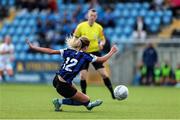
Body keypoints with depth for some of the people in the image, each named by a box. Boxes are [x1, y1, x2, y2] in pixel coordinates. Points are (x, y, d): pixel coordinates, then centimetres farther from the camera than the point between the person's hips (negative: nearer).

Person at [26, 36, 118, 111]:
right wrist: (112, 52, 17)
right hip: (64, 86, -8)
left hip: (56, 81, 8)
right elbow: (102, 59, 0)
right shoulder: (85, 56, -7)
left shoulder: (68, 51, 6)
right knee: (86, 100, 6)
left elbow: (51, 51, 2)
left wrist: (33, 47, 5)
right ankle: (60, 102, 1)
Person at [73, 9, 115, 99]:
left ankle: (113, 94, 0)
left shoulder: (99, 27, 0)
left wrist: (102, 43, -10)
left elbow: (103, 39, 11)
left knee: (104, 74, -8)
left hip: (95, 52, 1)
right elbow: (74, 39, 4)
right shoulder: (81, 26, -5)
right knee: (83, 75, -9)